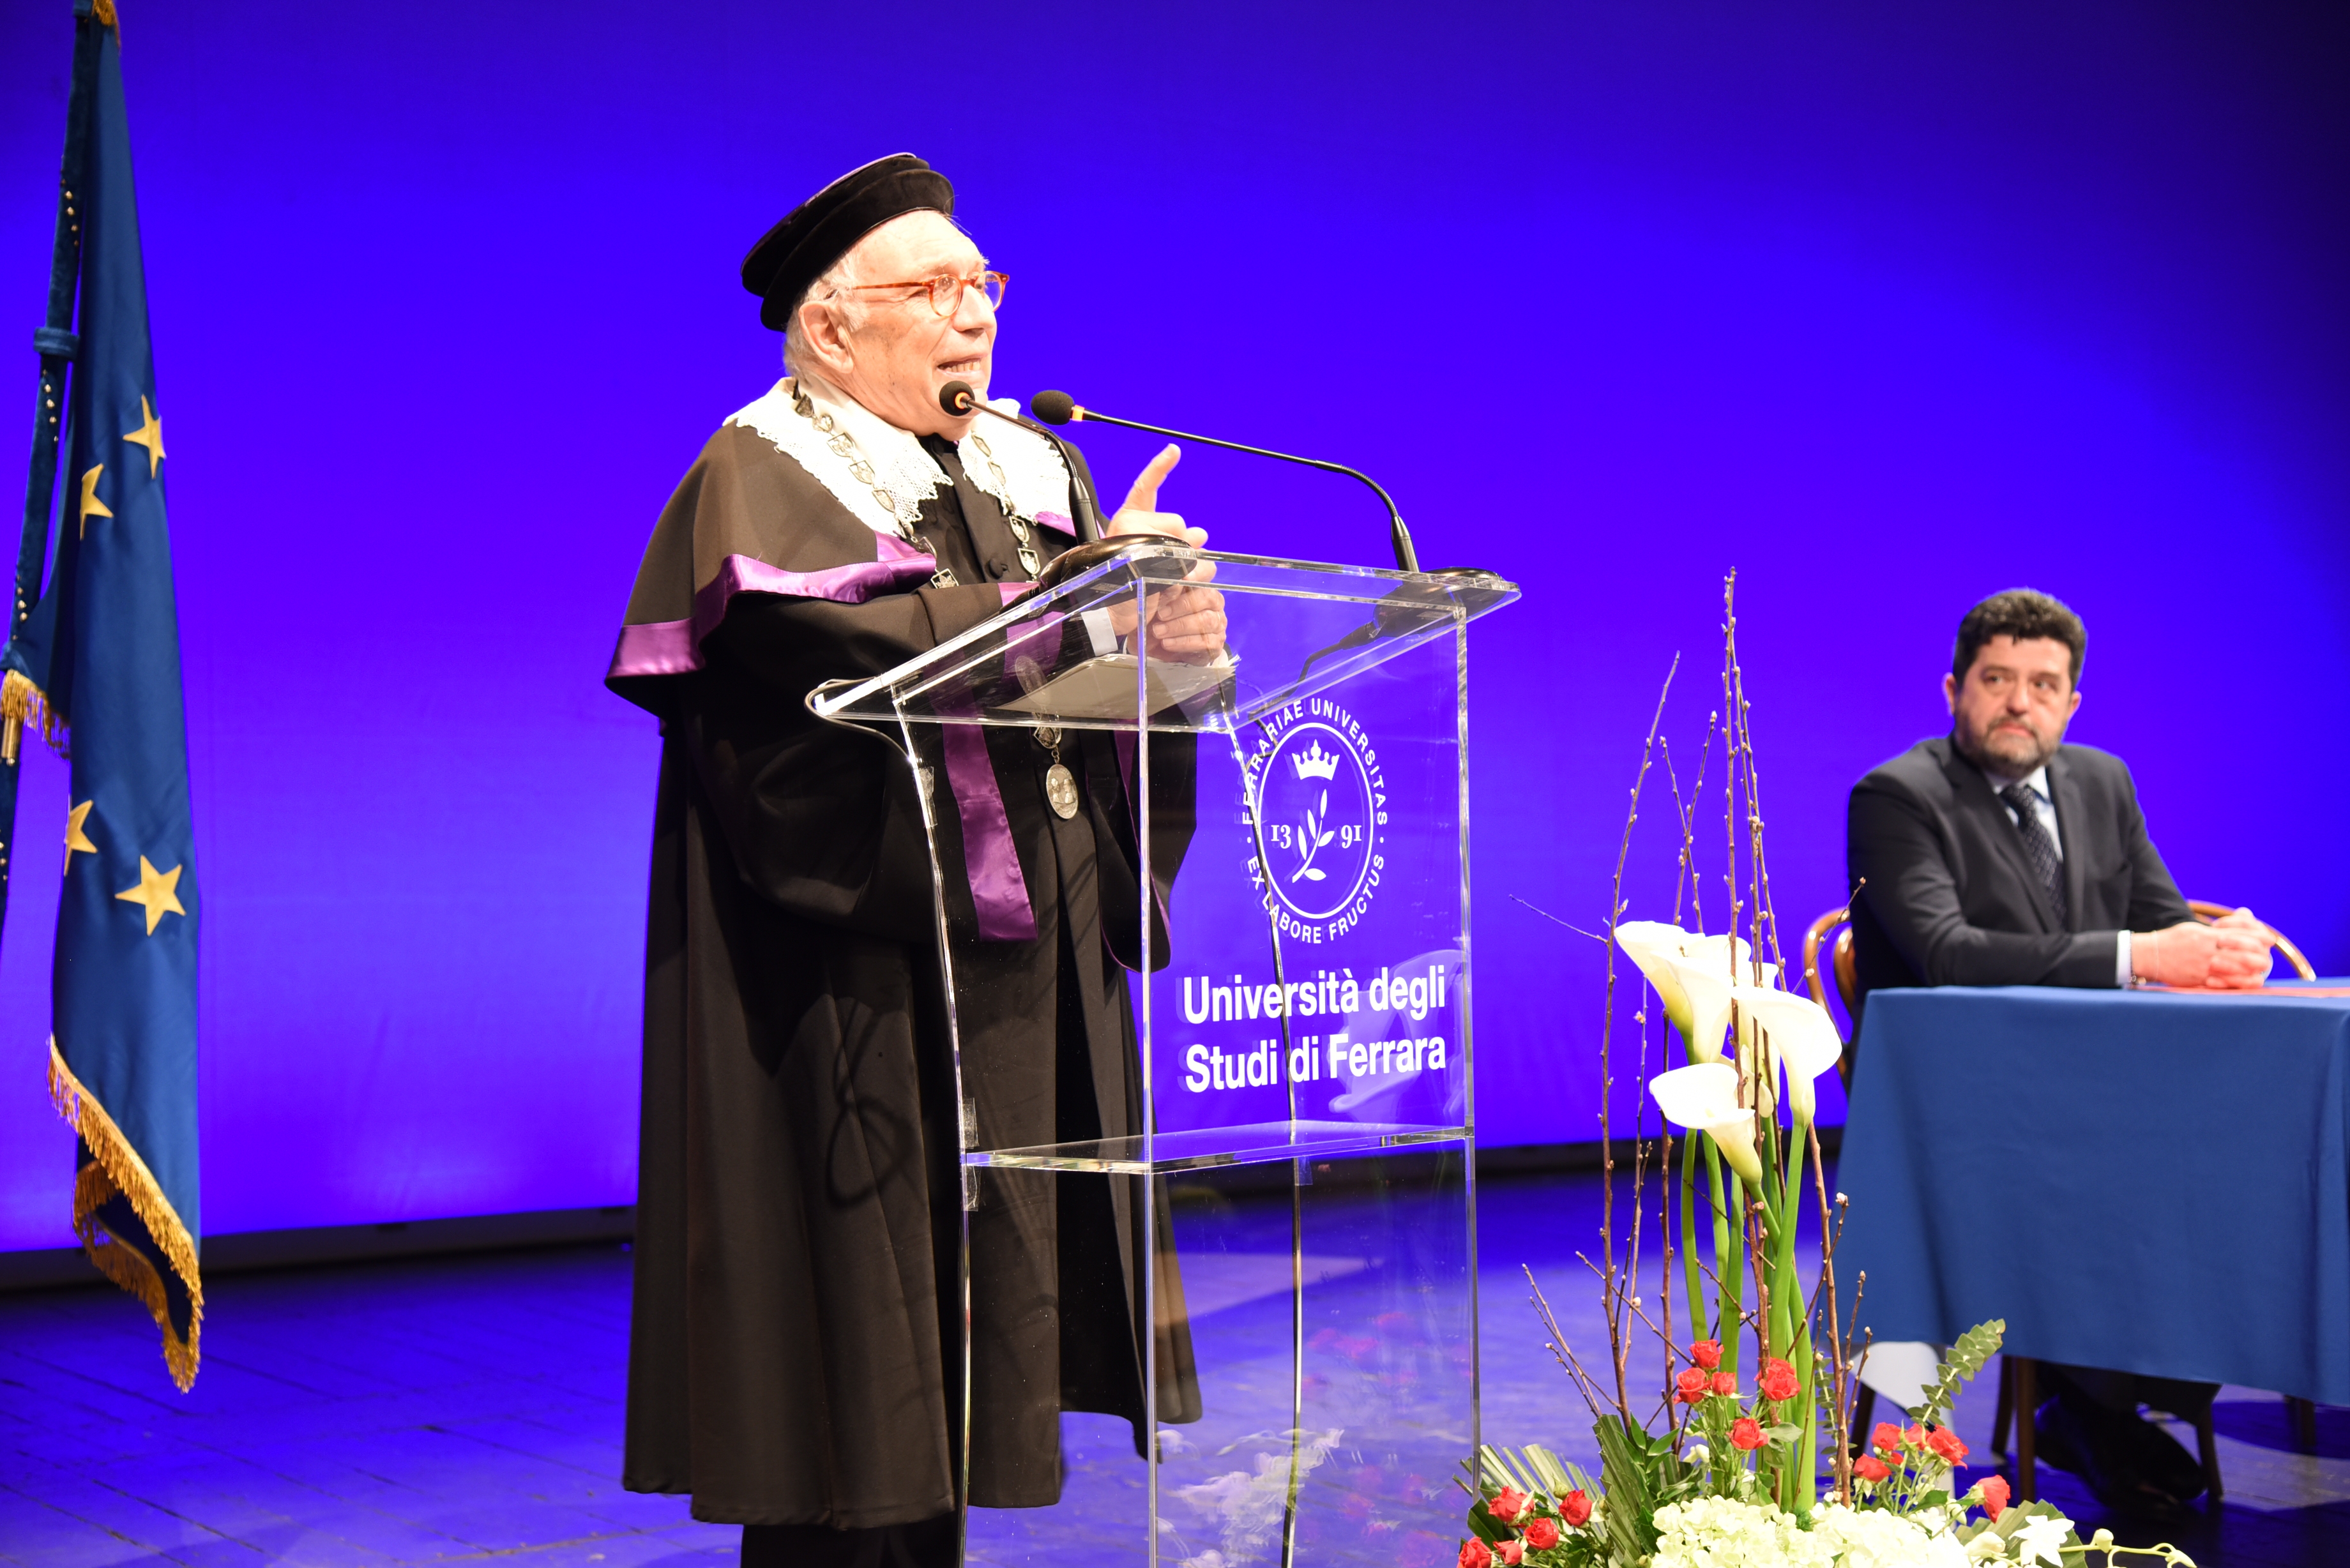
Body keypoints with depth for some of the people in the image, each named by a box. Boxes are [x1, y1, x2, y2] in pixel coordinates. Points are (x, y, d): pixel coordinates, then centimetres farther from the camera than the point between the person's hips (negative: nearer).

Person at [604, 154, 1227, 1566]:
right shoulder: (760, 485, -5)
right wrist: (1076, 596, -21)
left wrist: (1178, 640, -13)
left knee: (960, 1339, 10)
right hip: (860, 995, -7)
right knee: (856, 1330, -4)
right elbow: (849, 662, -23)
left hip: (1016, 982, 7)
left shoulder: (1033, 474, 16)